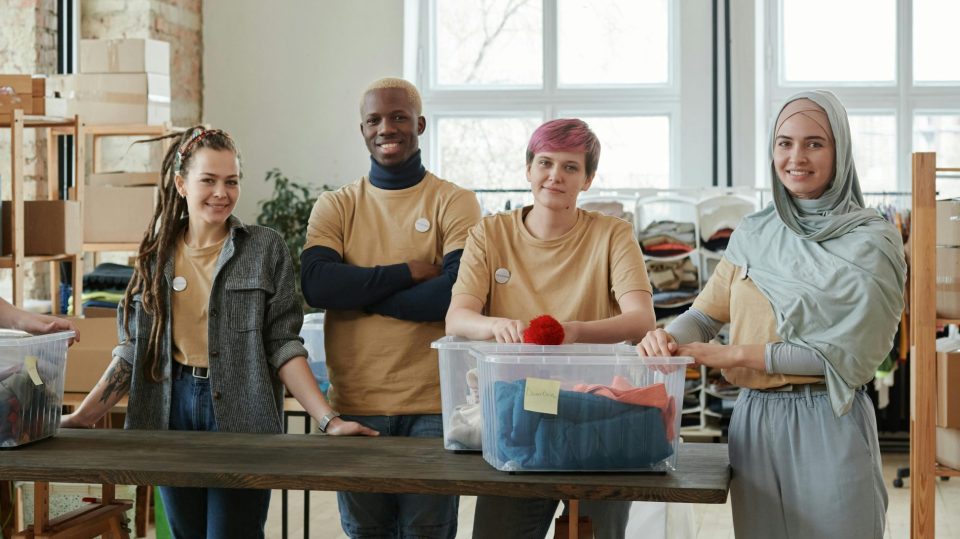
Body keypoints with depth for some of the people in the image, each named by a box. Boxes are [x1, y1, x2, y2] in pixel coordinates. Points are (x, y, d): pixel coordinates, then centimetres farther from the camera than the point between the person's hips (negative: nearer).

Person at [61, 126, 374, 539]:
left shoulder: (266, 249, -1)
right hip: (173, 410, 3)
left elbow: (283, 346, -4)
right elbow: (132, 350, 9)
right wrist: (81, 418, 2)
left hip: (239, 416, -3)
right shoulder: (157, 254, 7)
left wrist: (328, 419, -14)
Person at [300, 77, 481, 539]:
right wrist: (409, 272, -11)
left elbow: (458, 292, -14)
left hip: (432, 406, -2)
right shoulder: (335, 206, 8)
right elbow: (316, 285, -9)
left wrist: (357, 291, -8)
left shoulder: (454, 203, 1)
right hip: (355, 404, 2)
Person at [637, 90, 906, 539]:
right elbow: (706, 313, 10)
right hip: (753, 418, 4)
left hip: (828, 422, -4)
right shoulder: (752, 235, 9)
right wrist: (670, 338, -14)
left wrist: (738, 354, -15)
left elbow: (846, 352, -11)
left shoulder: (870, 241, -4)